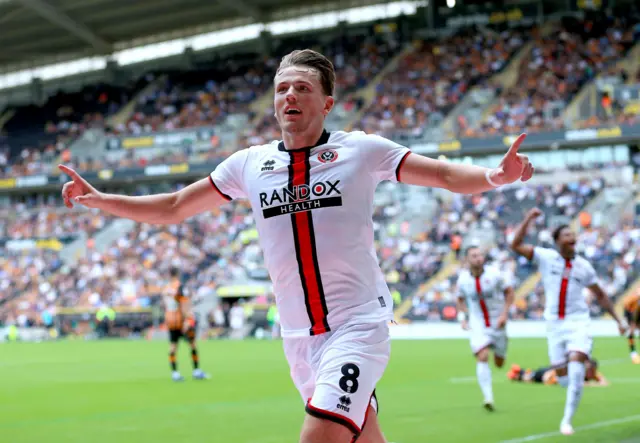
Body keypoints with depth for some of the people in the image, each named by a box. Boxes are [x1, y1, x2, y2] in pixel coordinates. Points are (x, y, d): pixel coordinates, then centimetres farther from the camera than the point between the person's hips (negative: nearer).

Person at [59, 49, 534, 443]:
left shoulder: (362, 150, -3)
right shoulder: (249, 164, 6)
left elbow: (448, 175, -4)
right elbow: (173, 207, 16)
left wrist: (494, 176, -24)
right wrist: (99, 199, 9)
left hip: (358, 325, -4)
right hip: (299, 335, 4)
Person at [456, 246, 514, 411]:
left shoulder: (494, 274, -13)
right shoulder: (463, 279, -6)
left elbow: (509, 291, -1)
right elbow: (461, 299, 14)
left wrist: (504, 313, -11)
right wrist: (462, 318, 2)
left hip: (497, 323, 0)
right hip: (478, 325, 0)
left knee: (499, 363, 10)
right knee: (482, 357, -20)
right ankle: (488, 398, -21)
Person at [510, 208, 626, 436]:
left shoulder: (584, 266, 3)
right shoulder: (546, 257, -1)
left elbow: (600, 295, 13)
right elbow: (516, 245, -11)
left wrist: (618, 320, 12)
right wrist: (529, 218, -15)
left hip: (578, 321, 0)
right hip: (554, 323, 1)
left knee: (576, 368, -20)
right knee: (562, 375, 1)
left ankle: (567, 420, -11)